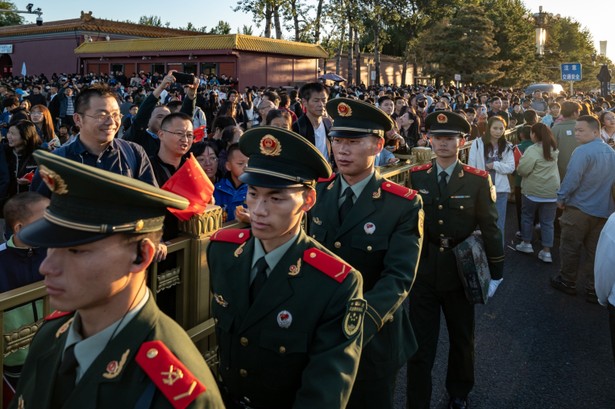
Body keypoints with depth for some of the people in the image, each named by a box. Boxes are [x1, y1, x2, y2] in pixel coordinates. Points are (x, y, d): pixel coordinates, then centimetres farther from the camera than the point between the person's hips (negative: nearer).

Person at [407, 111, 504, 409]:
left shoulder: (478, 180, -7)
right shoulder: (415, 176, -3)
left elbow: (490, 228, -3)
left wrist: (496, 272, 0)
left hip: (461, 271, 0)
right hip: (423, 271, 0)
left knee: (462, 339, 20)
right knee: (420, 344, 6)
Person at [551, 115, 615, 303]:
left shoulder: (583, 151, -18)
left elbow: (571, 179, -21)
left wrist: (561, 198, -7)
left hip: (579, 208, -6)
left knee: (570, 247, 10)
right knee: (595, 250, 12)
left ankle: (568, 282, 22)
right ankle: (593, 289, 16)